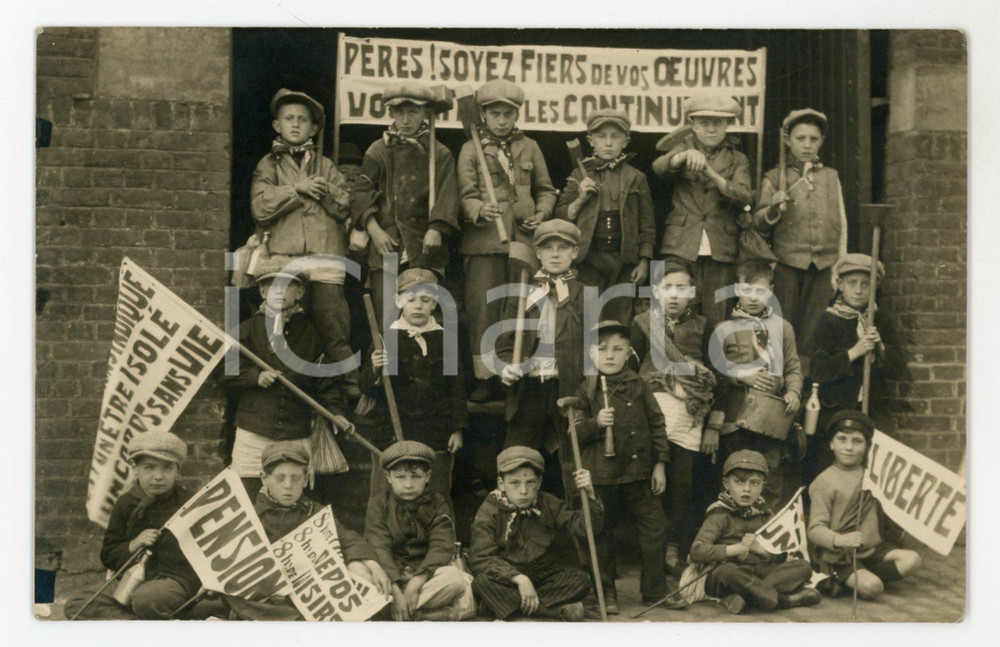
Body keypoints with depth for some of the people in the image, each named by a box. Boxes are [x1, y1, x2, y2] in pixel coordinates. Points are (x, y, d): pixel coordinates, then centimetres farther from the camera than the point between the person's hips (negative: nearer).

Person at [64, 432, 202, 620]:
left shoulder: (186, 502, 0)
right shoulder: (126, 504, 10)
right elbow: (108, 556, 11)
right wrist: (133, 546, -9)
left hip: (177, 579, -6)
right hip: (135, 583, 6)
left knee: (145, 599, -39)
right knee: (75, 605, -11)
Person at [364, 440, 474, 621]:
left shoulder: (438, 506, 3)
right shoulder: (379, 507, 1)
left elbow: (440, 547, -11)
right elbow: (379, 550, -12)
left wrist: (416, 582, -26)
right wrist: (395, 590, -27)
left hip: (426, 572, 0)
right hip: (392, 575, 0)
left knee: (455, 578, -30)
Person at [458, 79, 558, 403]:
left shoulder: (529, 148, 14)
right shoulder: (471, 149, 6)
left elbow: (546, 190, 19)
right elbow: (466, 194, -2)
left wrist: (542, 213, 0)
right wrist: (479, 210, -22)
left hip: (524, 241, 2)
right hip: (484, 241, -2)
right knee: (482, 311, -3)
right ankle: (485, 379, 5)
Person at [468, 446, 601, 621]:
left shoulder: (548, 505, 2)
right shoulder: (489, 512, -9)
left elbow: (581, 526, -4)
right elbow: (481, 559, -19)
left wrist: (589, 496, -22)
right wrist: (519, 579, -30)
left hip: (543, 578, 3)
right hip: (506, 580, -3)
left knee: (580, 580, -20)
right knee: (482, 583, -33)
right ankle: (559, 609, -36)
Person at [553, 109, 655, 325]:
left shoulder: (636, 178, 7)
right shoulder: (579, 176, 8)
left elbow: (647, 224, 6)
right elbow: (560, 217, 7)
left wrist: (644, 262, 0)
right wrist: (580, 199, -9)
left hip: (623, 261, 0)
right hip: (587, 259, 0)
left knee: (620, 319, 3)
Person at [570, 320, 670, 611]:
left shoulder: (639, 387, 3)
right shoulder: (587, 390, 0)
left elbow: (657, 425, 6)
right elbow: (575, 431, 0)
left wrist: (659, 464, 2)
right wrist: (596, 423, -19)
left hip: (639, 471, 1)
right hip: (601, 474, -1)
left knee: (654, 527, 4)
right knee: (602, 534, 7)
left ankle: (655, 592, 18)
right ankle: (607, 594, 21)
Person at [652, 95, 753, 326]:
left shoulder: (737, 160, 14)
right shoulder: (683, 150, 14)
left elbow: (744, 197, -4)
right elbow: (659, 167, -8)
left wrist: (711, 174, -18)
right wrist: (687, 155, -28)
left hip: (720, 249, 1)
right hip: (682, 247, -1)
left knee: (716, 319, -1)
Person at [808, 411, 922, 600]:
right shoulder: (825, 482, -11)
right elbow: (815, 529, -19)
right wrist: (839, 540, -37)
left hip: (872, 549, 7)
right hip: (839, 556, -7)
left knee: (912, 560, -16)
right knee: (872, 588, -28)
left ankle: (864, 578, -3)